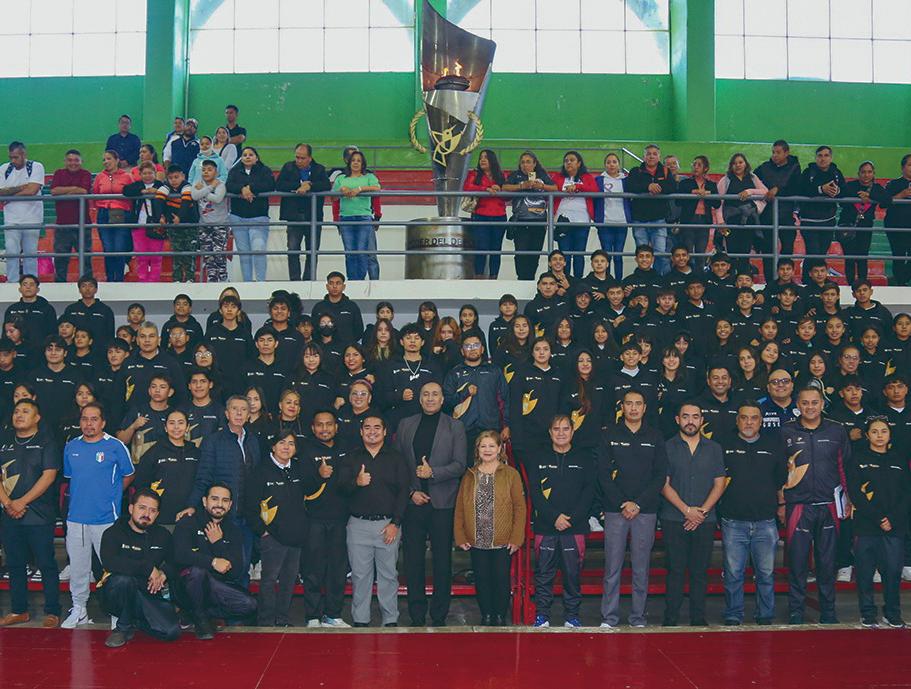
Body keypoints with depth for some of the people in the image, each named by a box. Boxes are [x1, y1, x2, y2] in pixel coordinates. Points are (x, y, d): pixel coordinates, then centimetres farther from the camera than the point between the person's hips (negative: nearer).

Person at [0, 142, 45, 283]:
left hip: (32, 218, -2)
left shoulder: (36, 167, -3)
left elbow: (32, 190, -15)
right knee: (11, 253, -1)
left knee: (31, 253, 5)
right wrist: (20, 188, -13)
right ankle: (12, 283, 5)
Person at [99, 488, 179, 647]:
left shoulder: (162, 535, 10)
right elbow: (109, 562, -25)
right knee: (123, 579, -38)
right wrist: (148, 569, -24)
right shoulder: (113, 533, -6)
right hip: (117, 594, -4)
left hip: (150, 593, 4)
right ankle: (123, 627, -11)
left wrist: (163, 573, -8)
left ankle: (132, 618, 11)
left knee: (172, 632, -20)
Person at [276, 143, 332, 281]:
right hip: (294, 217, 0)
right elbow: (279, 185, -8)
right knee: (293, 250, -6)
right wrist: (300, 185, -14)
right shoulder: (288, 168, 7)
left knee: (312, 251, 4)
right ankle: (294, 280, -2)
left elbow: (327, 186, -11)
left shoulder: (319, 169, 7)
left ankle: (309, 280, 12)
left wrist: (309, 186, -21)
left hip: (314, 217, 0)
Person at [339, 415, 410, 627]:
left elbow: (403, 491, -1)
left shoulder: (396, 459, 5)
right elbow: (340, 486, 2)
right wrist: (356, 483, -20)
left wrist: (395, 523, -8)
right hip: (358, 524, 1)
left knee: (388, 574, 2)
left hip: (388, 524, -1)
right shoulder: (352, 458, 10)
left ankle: (391, 620, 11)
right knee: (360, 575, 5)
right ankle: (360, 619, 14)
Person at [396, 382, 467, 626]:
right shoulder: (405, 425, 11)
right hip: (413, 502, 2)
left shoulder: (455, 427, 5)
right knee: (413, 561, 4)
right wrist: (410, 491, -4)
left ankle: (439, 617, 13)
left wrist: (433, 472, -16)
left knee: (442, 561, 3)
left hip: (442, 503, -1)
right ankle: (417, 617, 13)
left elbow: (460, 464, -2)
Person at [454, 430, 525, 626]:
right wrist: (460, 537, 1)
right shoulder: (469, 476, 8)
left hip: (503, 542, -2)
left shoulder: (511, 474, -1)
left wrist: (516, 538, -9)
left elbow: (520, 508, -3)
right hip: (476, 542, 3)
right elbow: (459, 508, 8)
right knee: (482, 580, 9)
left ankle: (500, 617, 19)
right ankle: (486, 616, 23)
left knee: (501, 580, 5)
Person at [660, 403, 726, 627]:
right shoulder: (667, 447, 4)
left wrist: (702, 511, -6)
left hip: (705, 521, 2)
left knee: (700, 571, 4)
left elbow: (719, 484, 7)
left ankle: (698, 619, 12)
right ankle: (671, 619, 5)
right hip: (673, 519, -2)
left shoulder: (714, 448, 11)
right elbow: (664, 484, -1)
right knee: (675, 570, -1)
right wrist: (686, 510, -9)